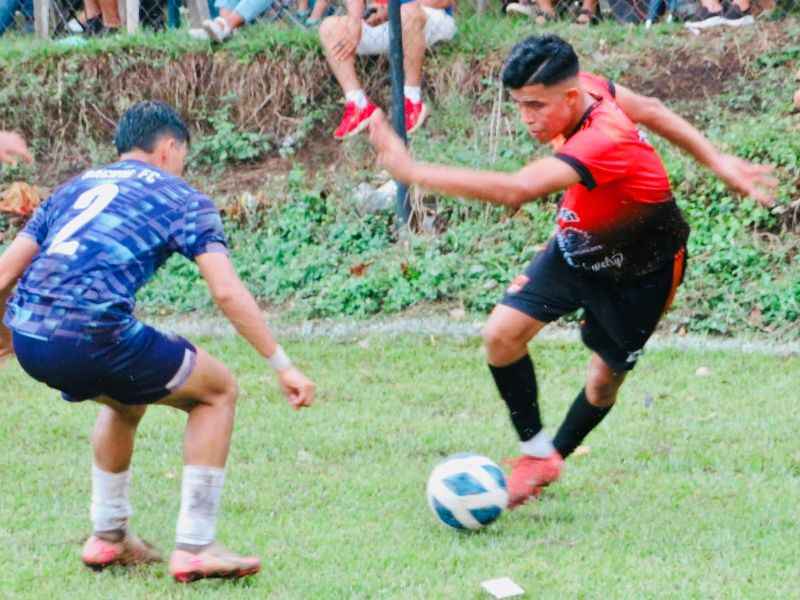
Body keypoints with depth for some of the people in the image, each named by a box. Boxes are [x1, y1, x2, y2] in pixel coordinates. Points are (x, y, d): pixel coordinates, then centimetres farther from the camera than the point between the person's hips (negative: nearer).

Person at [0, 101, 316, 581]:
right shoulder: (181, 198, 12)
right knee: (218, 392, 16)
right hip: (93, 338, -6)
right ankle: (194, 549, 10)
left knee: (128, 396, 36)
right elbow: (228, 292, -1)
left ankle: (108, 538, 38)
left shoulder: (75, 189, 27)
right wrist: (282, 365, 2)